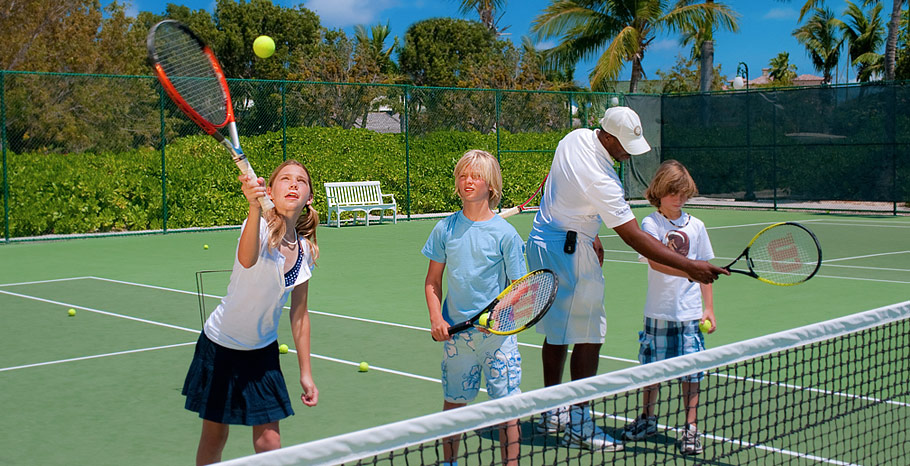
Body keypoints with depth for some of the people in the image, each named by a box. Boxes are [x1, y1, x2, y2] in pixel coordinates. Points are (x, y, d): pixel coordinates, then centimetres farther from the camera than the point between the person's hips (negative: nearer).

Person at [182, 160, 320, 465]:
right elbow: (247, 260, -47)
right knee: (214, 438, 8)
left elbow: (299, 315, 6)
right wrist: (255, 207, -64)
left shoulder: (305, 251, -4)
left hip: (263, 352, 4)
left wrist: (306, 374, 7)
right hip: (220, 347, -4)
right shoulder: (261, 226, -21)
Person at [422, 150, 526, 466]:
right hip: (455, 332, 2)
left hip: (497, 332, -2)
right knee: (453, 402, 11)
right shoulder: (445, 229, 2)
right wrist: (436, 319, -4)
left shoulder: (505, 233, -5)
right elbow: (432, 281, 9)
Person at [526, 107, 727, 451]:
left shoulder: (575, 138, 0)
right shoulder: (601, 180, -26)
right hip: (570, 250, -10)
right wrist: (689, 266, -25)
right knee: (588, 336, -3)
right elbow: (635, 238, -26)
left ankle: (552, 413, 26)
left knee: (557, 331, 17)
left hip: (542, 239, 10)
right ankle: (579, 425, 1)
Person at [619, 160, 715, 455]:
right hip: (659, 311, -2)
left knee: (691, 371, 2)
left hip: (690, 312, 2)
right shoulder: (651, 223, -4)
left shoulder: (695, 226, 6)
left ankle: (690, 428, 14)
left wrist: (709, 308, 7)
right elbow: (655, 261, -18)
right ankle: (647, 420, 28)